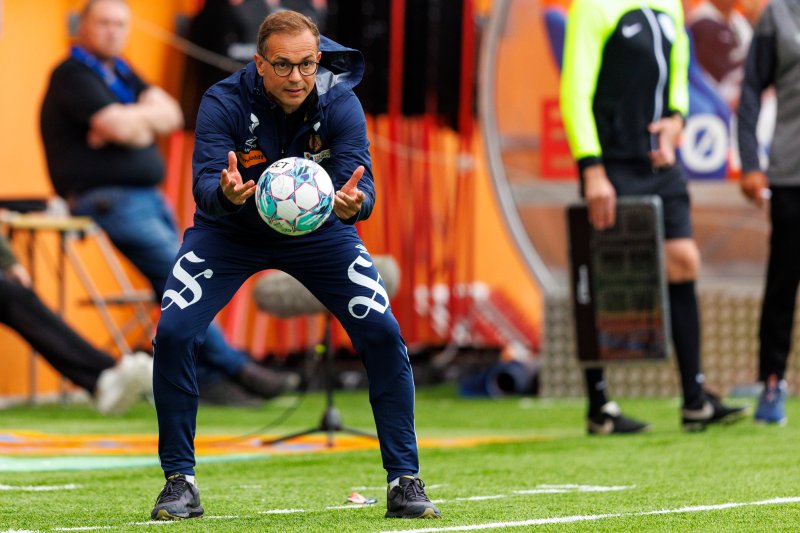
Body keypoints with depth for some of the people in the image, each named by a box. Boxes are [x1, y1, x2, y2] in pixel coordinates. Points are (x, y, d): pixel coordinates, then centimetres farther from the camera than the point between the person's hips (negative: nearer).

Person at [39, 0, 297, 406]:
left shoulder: (121, 72, 19)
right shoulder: (72, 76, -6)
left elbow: (171, 116, 6)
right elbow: (116, 125, -19)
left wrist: (130, 121, -12)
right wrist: (149, 114, 1)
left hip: (147, 196, 9)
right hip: (107, 199, -9)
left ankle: (204, 378, -3)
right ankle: (235, 368, -13)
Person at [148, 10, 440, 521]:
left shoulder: (340, 103, -23)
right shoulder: (224, 103, -26)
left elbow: (360, 181, -32)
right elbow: (205, 183, -35)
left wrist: (354, 202, -56)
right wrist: (226, 193, -59)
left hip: (319, 229, 1)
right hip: (230, 232, 0)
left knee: (384, 334, -16)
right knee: (173, 333, -19)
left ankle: (405, 480, -3)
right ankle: (180, 481, -4)